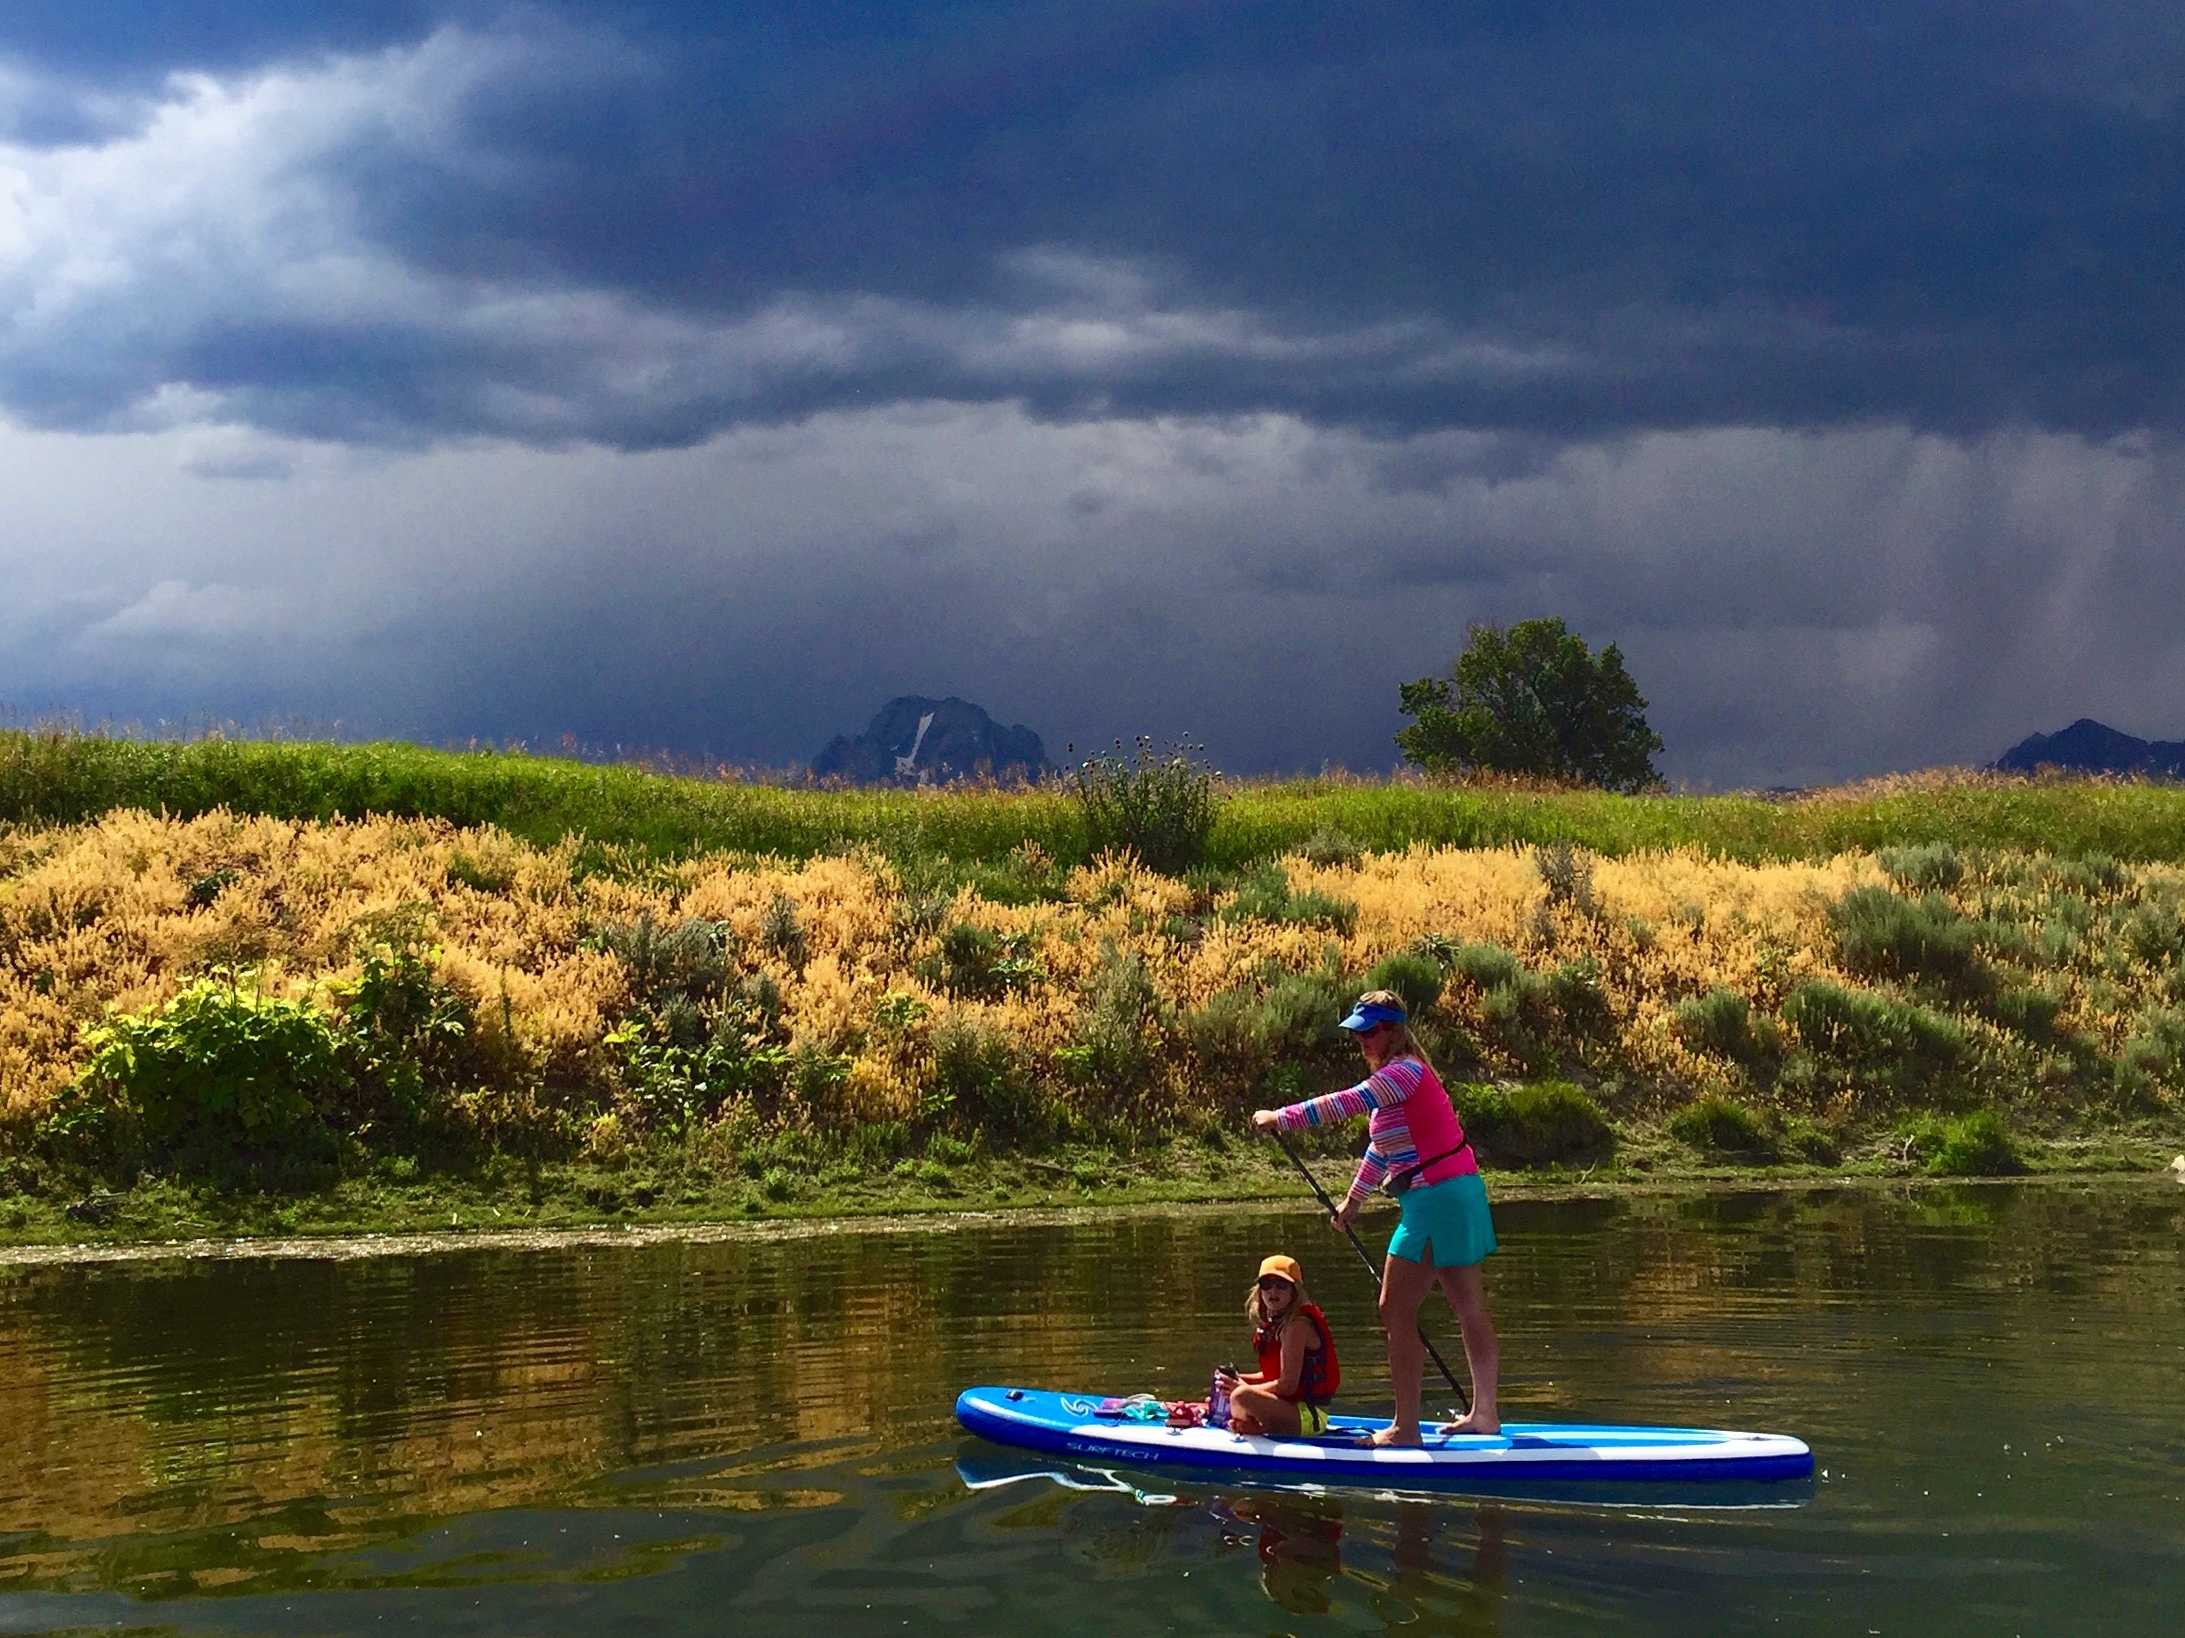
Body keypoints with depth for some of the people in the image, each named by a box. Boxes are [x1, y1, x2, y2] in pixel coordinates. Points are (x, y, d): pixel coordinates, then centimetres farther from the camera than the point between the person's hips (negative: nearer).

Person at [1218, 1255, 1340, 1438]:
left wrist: (1244, 1388, -12)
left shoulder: (1297, 1325, -16)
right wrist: (1240, 1379, 6)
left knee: (1241, 1397, -36)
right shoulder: (1276, 1323, 12)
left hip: (1308, 1416, -11)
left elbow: (1287, 1385, -21)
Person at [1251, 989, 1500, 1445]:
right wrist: (1353, 1200, 36)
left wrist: (1280, 1117, -19)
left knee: (1396, 1310, -7)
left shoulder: (1405, 1071, -13)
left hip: (1436, 1197, -11)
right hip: (1456, 1192, 11)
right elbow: (1381, 1147, 28)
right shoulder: (1395, 1077, 18)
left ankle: (1405, 1426, -5)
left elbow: (1345, 1103, -24)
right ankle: (1484, 1413, 19)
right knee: (1470, 1308, 13)